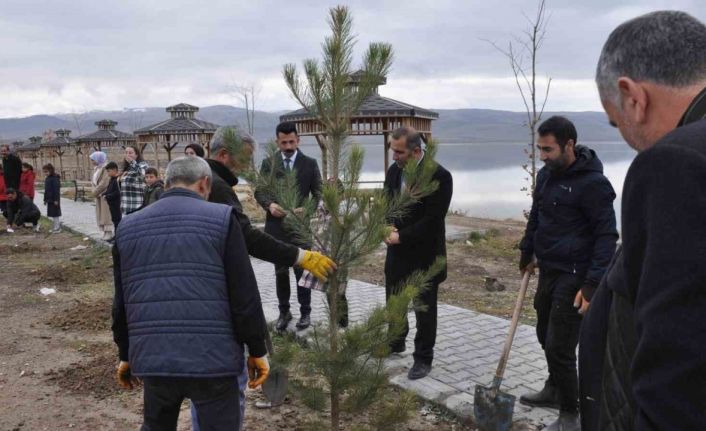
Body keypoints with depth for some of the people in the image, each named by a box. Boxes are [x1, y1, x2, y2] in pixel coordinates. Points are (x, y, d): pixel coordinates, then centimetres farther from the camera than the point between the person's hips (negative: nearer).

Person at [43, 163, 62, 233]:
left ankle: (57, 228, 1)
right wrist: (45, 199, 21)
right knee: (52, 214, 13)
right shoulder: (47, 178, 14)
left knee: (55, 214, -4)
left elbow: (57, 189, -18)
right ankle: (54, 227, 19)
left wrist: (56, 199, -21)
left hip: (54, 199, -9)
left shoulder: (55, 178, -14)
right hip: (49, 200, 9)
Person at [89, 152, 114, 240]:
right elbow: (93, 181, 16)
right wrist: (95, 191, 1)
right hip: (98, 195, 9)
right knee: (100, 213, 9)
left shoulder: (105, 168, -14)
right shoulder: (96, 168, 14)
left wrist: (95, 192, -13)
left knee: (106, 213, -6)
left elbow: (104, 182, -20)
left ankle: (109, 232, -1)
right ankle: (105, 232, 14)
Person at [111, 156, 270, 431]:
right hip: (211, 358, -4)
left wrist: (126, 354, 27)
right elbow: (244, 295, -6)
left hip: (152, 357, 5)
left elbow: (121, 301, 17)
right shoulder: (221, 218, -3)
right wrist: (257, 349, 4)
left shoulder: (128, 227, 11)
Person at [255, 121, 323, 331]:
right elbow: (259, 190, 4)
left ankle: (305, 312, 18)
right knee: (280, 272, 10)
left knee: (302, 270, 4)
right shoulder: (268, 163, 4)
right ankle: (284, 311, 23)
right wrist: (269, 204, -17)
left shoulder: (310, 163, 2)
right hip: (275, 225, 1)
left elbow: (318, 193, 1)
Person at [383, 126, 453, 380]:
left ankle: (423, 359, 21)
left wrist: (401, 236, -20)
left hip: (424, 254, -6)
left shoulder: (439, 176, -19)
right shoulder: (393, 171, 2)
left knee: (424, 309, 7)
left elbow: (433, 219, -22)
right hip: (397, 250, 7)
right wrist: (389, 225, -9)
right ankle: (395, 343, 42)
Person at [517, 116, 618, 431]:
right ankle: (555, 390, 41)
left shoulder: (592, 183, -18)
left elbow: (606, 236, -18)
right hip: (548, 272, 8)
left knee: (559, 347, -5)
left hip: (573, 277, -8)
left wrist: (592, 285, -23)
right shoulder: (546, 175, 7)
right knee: (546, 337, 19)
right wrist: (527, 254, 24)